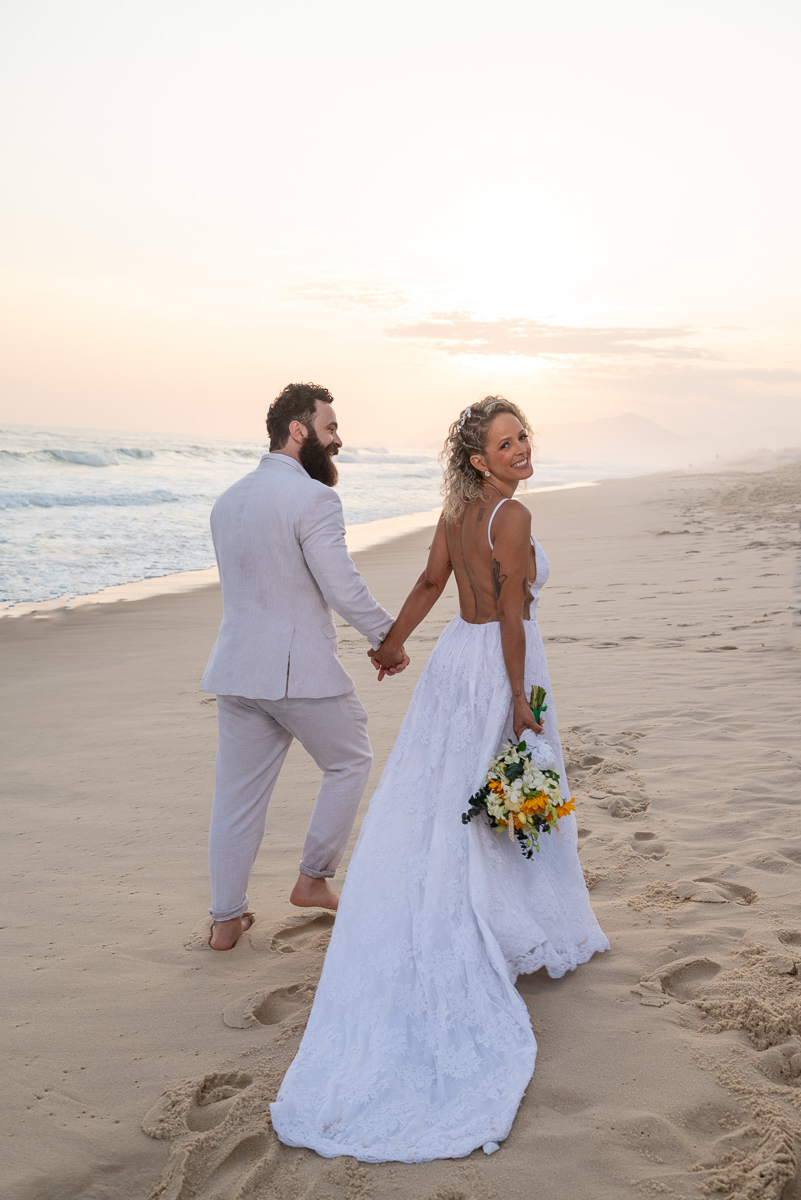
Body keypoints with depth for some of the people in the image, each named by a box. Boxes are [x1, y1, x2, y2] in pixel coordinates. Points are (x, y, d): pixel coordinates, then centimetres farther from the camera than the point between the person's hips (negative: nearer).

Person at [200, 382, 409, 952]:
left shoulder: (228, 499, 12)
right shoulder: (314, 498, -14)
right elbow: (344, 588, -16)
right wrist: (390, 638, -2)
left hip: (236, 669, 7)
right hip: (301, 669, -7)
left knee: (238, 794, 12)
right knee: (350, 761, 17)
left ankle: (226, 919, 21)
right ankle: (313, 878, 22)